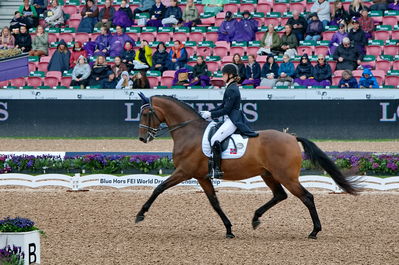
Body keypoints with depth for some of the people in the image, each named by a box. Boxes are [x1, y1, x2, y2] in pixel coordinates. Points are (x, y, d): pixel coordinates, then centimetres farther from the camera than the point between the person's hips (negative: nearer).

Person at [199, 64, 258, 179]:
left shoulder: (232, 89, -15)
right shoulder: (231, 88, 16)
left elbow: (226, 109, -18)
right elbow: (223, 105, 22)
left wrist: (210, 114, -12)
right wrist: (209, 112, 14)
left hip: (232, 121, -11)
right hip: (230, 120, 11)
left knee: (215, 140, -20)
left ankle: (216, 170, -23)